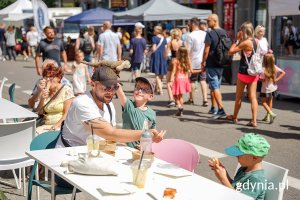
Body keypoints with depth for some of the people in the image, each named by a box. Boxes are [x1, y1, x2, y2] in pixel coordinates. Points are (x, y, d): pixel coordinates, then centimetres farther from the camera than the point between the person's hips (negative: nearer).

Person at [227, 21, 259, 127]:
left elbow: (231, 51, -14)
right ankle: (254, 120, -4)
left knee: (238, 96, 11)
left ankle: (234, 117, 27)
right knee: (253, 97, 2)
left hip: (244, 73, -6)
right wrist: (240, 40, 12)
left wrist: (237, 40, -7)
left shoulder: (245, 42, -16)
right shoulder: (256, 41, 5)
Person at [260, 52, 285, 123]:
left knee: (264, 102, 7)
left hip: (266, 89, -6)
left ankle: (271, 113, -13)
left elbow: (262, 79, -25)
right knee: (270, 101, 20)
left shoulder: (263, 69, -22)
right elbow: (283, 73, 0)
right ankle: (268, 116, 26)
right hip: (273, 87, 6)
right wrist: (276, 79, 0)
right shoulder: (275, 67, -5)